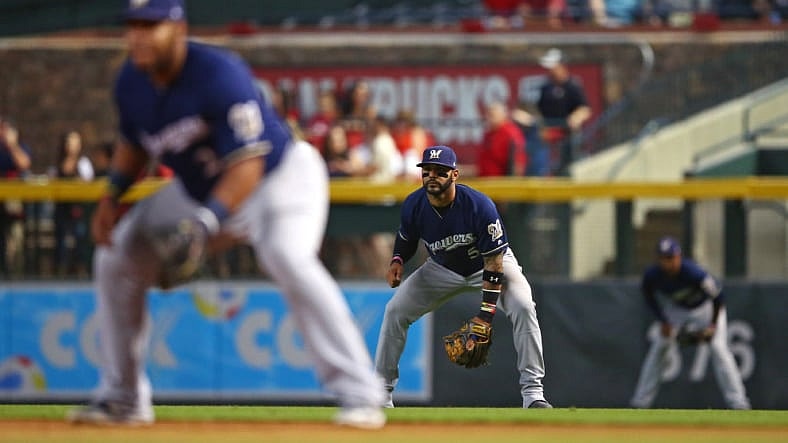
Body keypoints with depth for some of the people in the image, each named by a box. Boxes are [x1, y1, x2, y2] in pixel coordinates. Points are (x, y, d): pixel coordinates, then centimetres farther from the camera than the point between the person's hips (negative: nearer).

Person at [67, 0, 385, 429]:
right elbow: (135, 145, 13)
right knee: (116, 256, 2)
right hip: (197, 188, 8)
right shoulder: (131, 83, -8)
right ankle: (123, 398, 13)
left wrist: (207, 221, -49)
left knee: (286, 256, -35)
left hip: (282, 173, -8)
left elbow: (248, 165, -36)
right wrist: (112, 196, -4)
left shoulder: (218, 74, -31)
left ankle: (358, 395, -33)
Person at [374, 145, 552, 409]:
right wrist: (397, 260, -18)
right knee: (395, 310, -8)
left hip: (491, 264, -4)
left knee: (522, 306, -29)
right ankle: (382, 394, 1)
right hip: (443, 269, 4)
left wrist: (485, 315, -33)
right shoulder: (413, 206, -20)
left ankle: (532, 392, -23)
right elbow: (406, 238, 5)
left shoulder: (479, 206, -33)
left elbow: (494, 262, -29)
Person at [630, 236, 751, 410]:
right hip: (675, 309, 4)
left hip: (706, 307, -4)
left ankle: (738, 403, -15)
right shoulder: (652, 275, -28)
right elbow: (649, 296, -4)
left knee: (718, 347, -16)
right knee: (659, 348, -1)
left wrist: (713, 326, -19)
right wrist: (663, 321, -8)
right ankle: (641, 402, 9)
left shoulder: (694, 274, -40)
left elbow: (717, 296, -25)